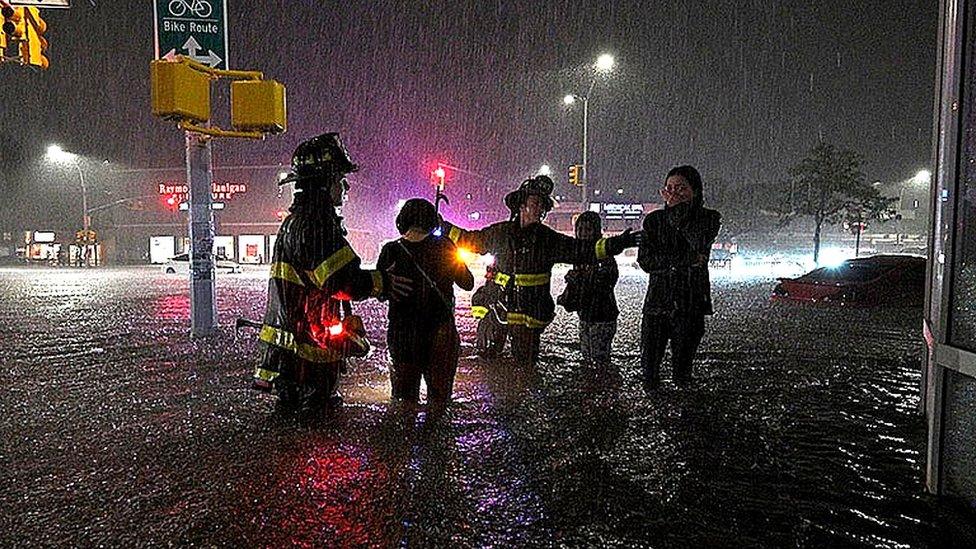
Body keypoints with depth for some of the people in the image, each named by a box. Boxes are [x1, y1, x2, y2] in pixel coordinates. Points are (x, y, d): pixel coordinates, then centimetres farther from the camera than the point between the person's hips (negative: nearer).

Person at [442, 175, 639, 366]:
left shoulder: (549, 239, 2)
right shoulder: (500, 232, 5)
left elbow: (584, 250, 0)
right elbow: (470, 239, 21)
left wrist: (619, 242, -7)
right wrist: (444, 227, 21)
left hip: (532, 313, -1)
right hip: (502, 306, 1)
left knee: (526, 363, 1)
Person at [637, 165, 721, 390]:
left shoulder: (709, 218, 3)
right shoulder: (654, 220, 5)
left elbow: (700, 243, -20)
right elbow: (645, 260, -6)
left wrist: (678, 209, -14)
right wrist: (685, 260, -15)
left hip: (691, 303, -1)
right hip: (657, 301, 1)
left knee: (682, 369, 6)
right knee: (650, 365, 3)